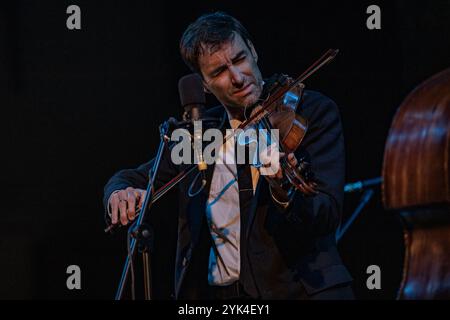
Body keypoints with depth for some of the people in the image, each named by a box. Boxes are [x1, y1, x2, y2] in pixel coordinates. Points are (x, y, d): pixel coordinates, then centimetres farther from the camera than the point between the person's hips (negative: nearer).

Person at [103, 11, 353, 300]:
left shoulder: (314, 111, -1)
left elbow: (328, 215, -10)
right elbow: (136, 178, 20)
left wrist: (284, 194, -31)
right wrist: (120, 193, -4)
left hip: (293, 288, -4)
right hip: (212, 293, 4)